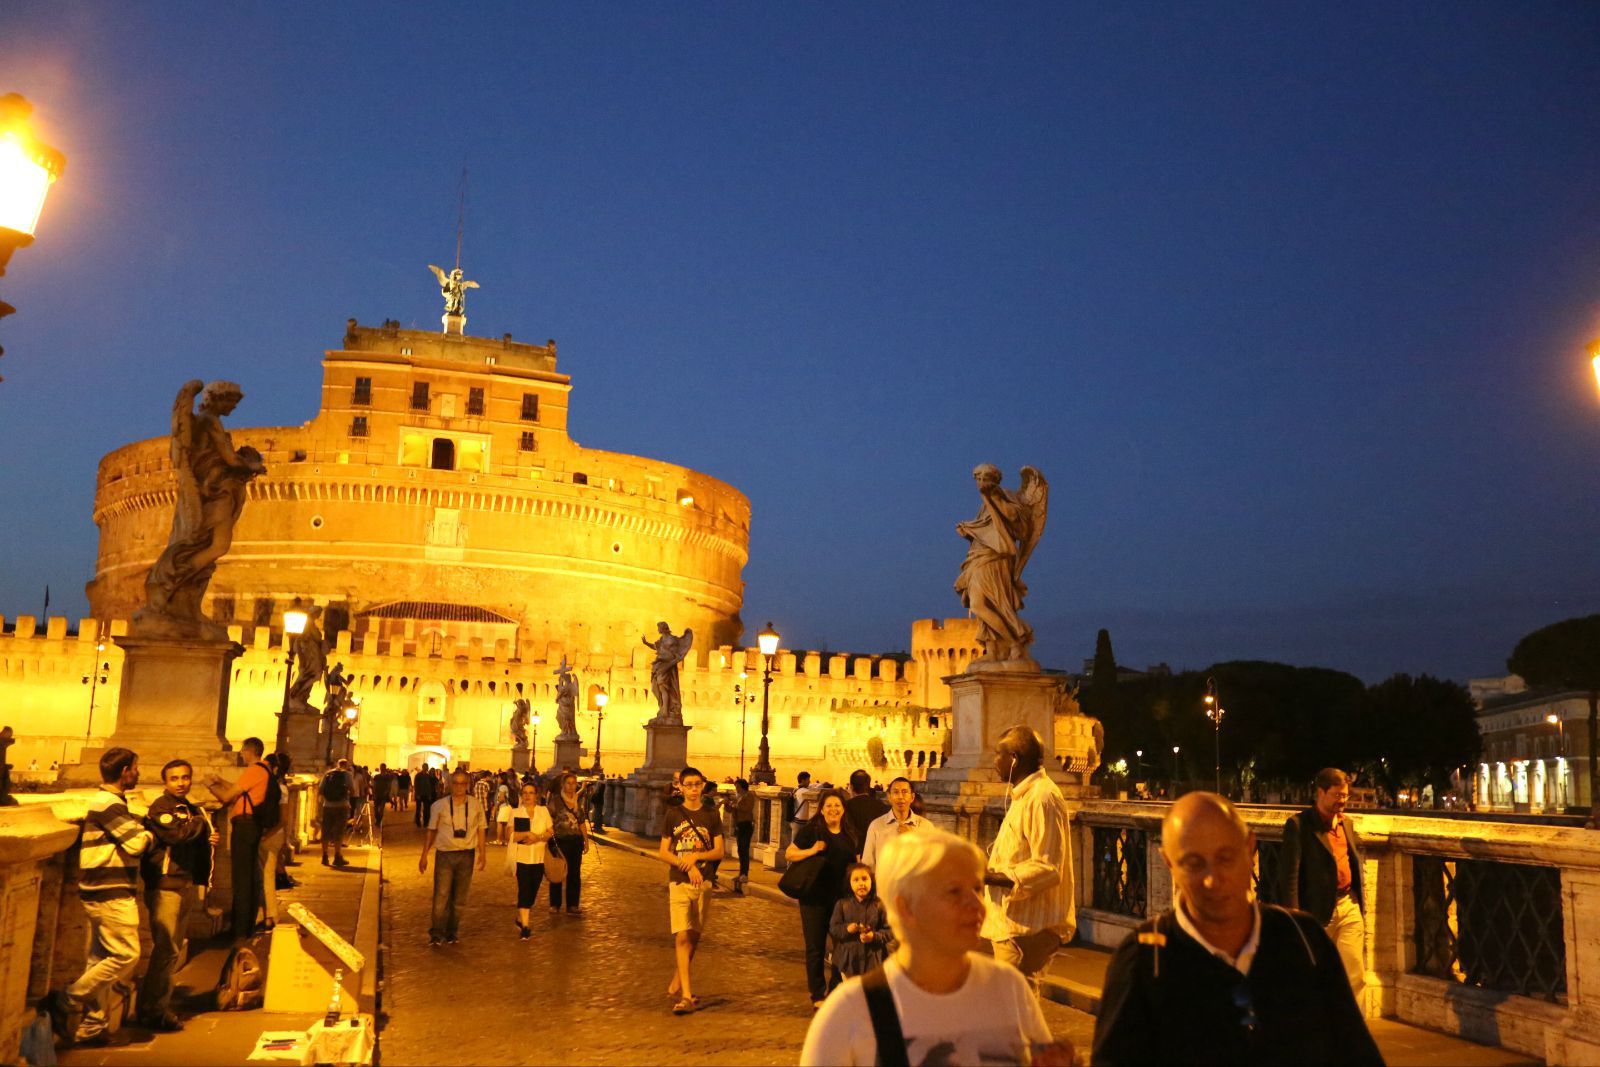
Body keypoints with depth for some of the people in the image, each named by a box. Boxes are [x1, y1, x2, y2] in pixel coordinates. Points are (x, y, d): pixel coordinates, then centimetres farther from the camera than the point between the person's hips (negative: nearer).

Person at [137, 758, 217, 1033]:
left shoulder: (192, 809, 19)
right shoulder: (161, 807, -9)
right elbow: (177, 833, -26)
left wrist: (209, 841, 8)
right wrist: (201, 821, -9)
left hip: (186, 885, 9)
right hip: (165, 884, -9)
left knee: (176, 949, 13)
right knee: (165, 948, -10)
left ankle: (157, 1004, 23)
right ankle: (154, 1011, -2)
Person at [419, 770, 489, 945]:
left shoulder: (476, 806, 2)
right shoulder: (439, 806, -1)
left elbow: (481, 830, 8)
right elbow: (431, 831, 5)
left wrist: (482, 852, 0)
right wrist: (424, 855, 4)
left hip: (466, 855, 2)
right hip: (444, 854, -2)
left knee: (460, 898, 9)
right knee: (441, 895, -6)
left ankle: (453, 932, 22)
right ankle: (437, 933, 7)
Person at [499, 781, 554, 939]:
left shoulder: (544, 811, 6)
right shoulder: (515, 812, 1)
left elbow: (550, 832, 2)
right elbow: (509, 834, -7)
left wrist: (537, 837, -16)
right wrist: (527, 834, -20)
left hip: (539, 858, 3)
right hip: (521, 857, -3)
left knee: (533, 891, 10)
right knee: (524, 890, -10)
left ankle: (521, 918, 32)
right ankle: (525, 926, -5)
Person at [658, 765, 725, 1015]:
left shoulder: (711, 814, 5)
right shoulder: (673, 814, 1)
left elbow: (718, 851, 2)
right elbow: (663, 852, 0)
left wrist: (695, 856, -14)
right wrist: (687, 866, -14)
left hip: (704, 882, 2)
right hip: (679, 882, -2)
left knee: (694, 937, 9)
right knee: (681, 936, -12)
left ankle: (675, 984, 27)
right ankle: (686, 995, -14)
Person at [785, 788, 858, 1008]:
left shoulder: (850, 835, 7)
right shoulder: (811, 830, -5)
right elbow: (789, 854, -6)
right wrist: (812, 850, -19)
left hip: (842, 898, 3)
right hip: (814, 897, -3)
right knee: (815, 949, 4)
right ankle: (818, 996, 17)